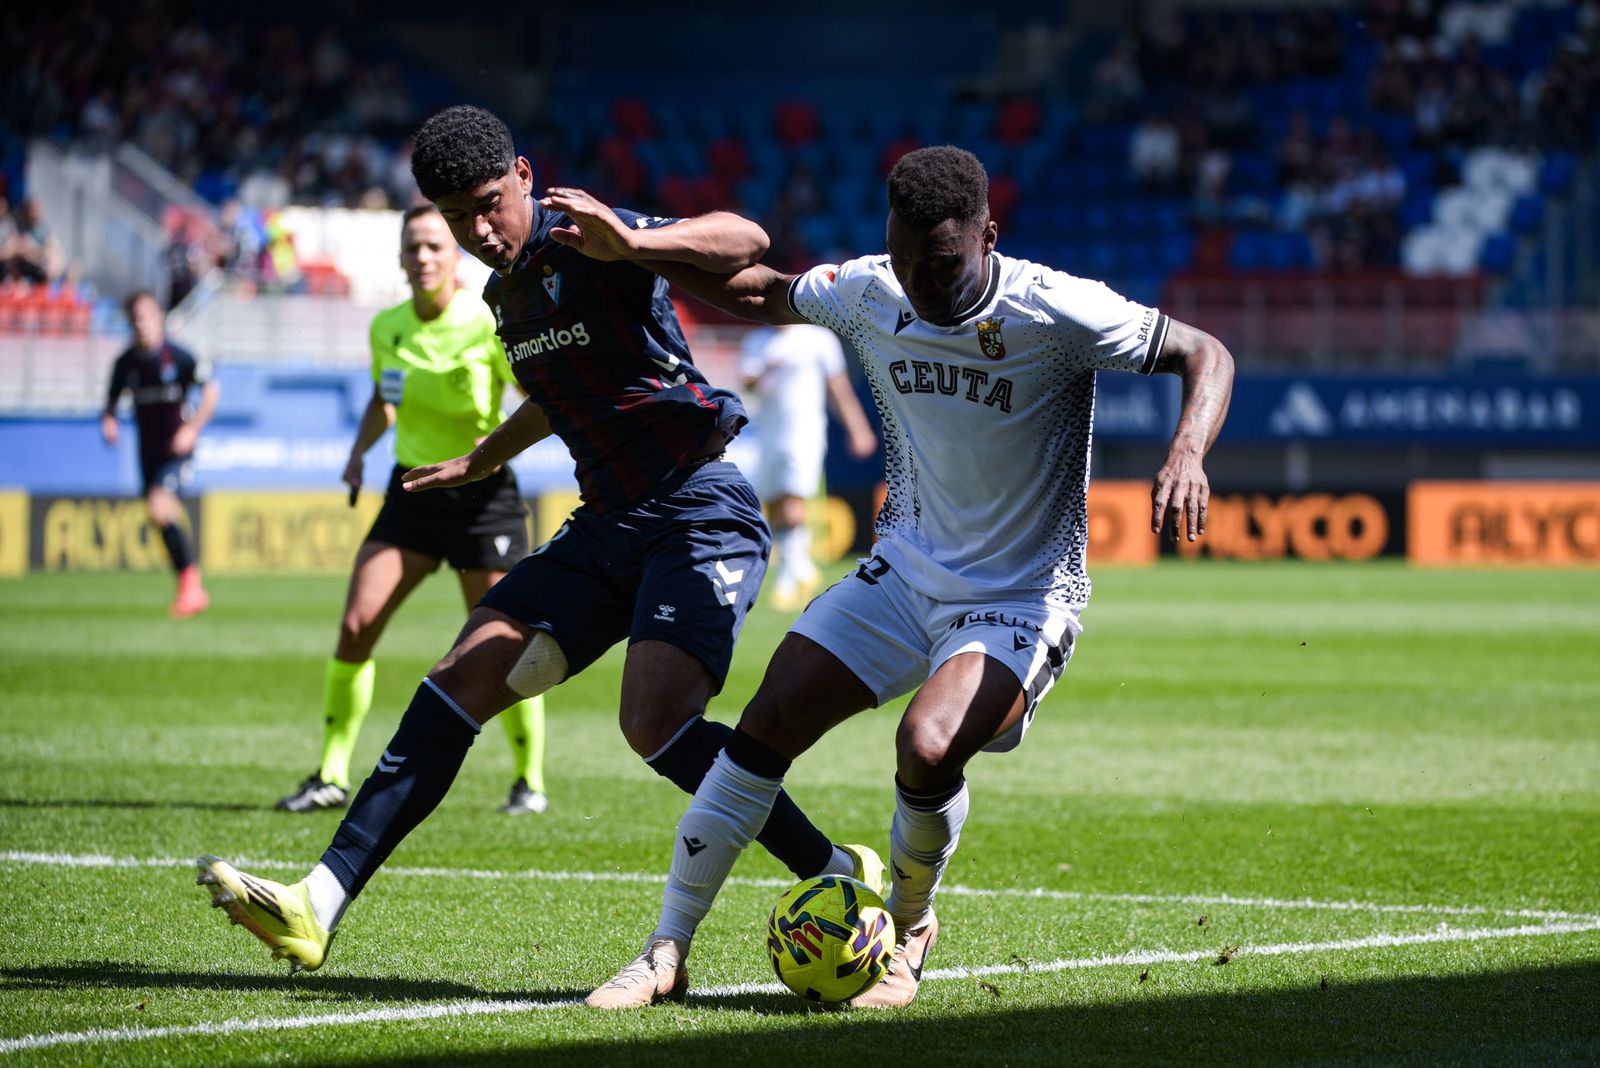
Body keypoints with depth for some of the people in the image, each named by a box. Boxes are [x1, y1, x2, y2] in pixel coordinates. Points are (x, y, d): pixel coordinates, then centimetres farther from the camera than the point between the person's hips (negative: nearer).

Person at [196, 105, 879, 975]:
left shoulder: (584, 242, -12)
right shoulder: (507, 290, 14)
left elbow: (745, 239, -25)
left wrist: (633, 243, -42)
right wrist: (479, 462, 49)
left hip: (700, 515, -8)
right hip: (607, 524, 8)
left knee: (655, 721, -26)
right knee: (464, 676, -4)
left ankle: (842, 877, -12)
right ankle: (318, 906, -9)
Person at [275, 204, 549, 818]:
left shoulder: (489, 322, -13)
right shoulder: (387, 328, 3)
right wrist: (359, 452, 5)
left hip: (482, 495, -4)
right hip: (411, 490, 4)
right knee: (355, 626, -8)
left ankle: (531, 782, 14)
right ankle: (330, 777, 1)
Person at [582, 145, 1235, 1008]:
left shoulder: (1054, 313, -20)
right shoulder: (868, 294, -6)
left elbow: (1206, 354, -12)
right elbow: (759, 295, 13)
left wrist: (1187, 452, -31)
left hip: (1020, 602, -5)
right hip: (904, 572, 5)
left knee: (927, 747, -29)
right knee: (768, 721, -8)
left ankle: (908, 929, 2)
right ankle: (666, 952, 4)